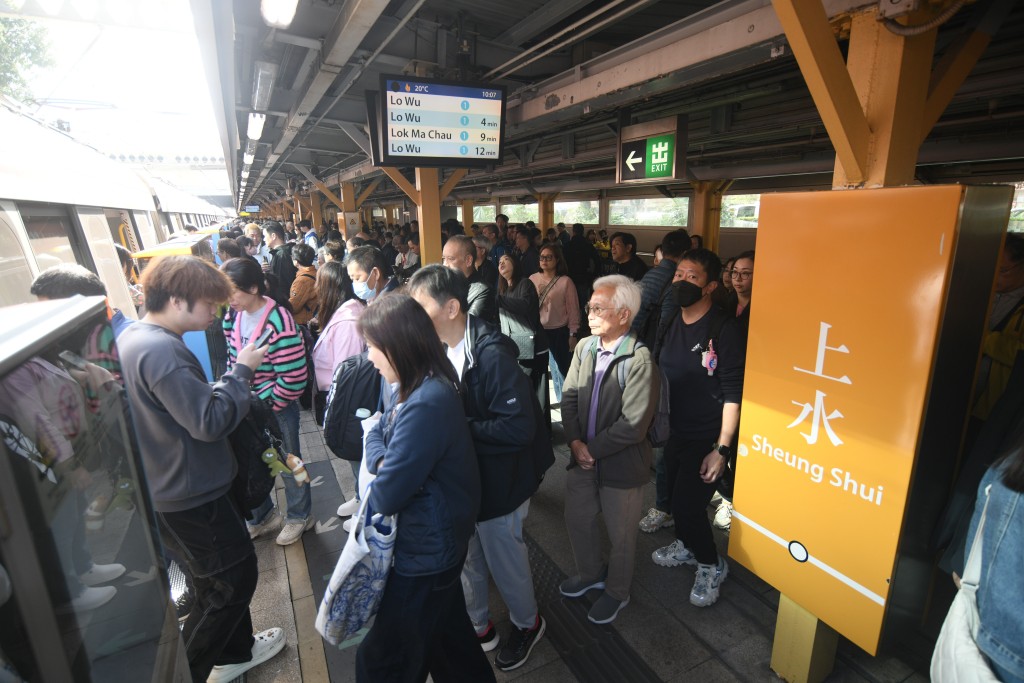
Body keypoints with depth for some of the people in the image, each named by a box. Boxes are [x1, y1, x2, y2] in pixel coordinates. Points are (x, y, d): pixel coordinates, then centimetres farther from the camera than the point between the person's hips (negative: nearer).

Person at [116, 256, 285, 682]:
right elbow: (210, 422, -29)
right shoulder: (160, 350, -28)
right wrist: (241, 370, -18)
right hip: (191, 496, -10)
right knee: (235, 580, 9)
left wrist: (235, 375, 3)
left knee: (220, 577, 25)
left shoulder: (132, 338, 5)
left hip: (168, 487, 10)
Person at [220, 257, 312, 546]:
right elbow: (232, 359, 11)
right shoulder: (232, 316, -4)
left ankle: (299, 517, 37)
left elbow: (293, 379, -23)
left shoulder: (279, 321, -24)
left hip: (277, 407, -6)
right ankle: (260, 515, 45)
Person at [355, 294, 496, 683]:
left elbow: (386, 496, -28)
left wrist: (379, 477, -5)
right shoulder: (412, 387, 0)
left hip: (425, 550, -9)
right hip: (434, 541, 9)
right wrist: (382, 463, -15)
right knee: (447, 632, 29)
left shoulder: (425, 405, -32)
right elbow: (377, 432, 6)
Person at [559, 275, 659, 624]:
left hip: (621, 465, -6)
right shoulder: (584, 347, -3)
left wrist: (592, 448, -15)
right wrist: (575, 442, -13)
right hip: (583, 458, 6)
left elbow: (633, 426, -23)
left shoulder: (640, 360, -23)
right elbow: (569, 397, 0)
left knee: (620, 534, 17)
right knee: (578, 520, 23)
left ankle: (617, 591, 44)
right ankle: (590, 573, 52)